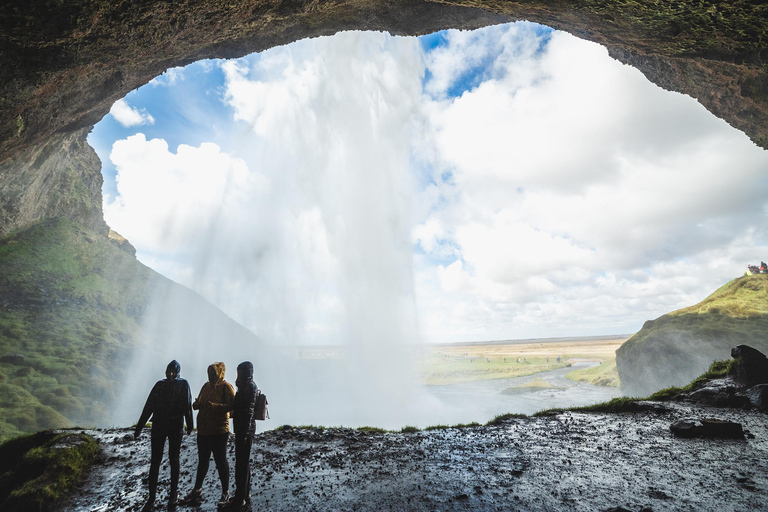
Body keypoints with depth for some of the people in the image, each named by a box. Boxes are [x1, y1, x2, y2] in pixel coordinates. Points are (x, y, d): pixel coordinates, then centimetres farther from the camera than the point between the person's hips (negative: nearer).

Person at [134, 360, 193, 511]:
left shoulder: (183, 384, -4)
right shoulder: (160, 384, 3)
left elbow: (187, 406, -6)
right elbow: (149, 407, 5)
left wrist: (189, 426, -8)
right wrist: (139, 427, 4)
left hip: (176, 427, -2)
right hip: (158, 427, 2)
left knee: (174, 460, 8)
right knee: (155, 461, 3)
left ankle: (174, 494, 22)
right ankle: (152, 498, 14)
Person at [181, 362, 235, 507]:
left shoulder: (226, 386, -11)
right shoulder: (206, 385, 11)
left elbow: (231, 406, -20)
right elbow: (199, 401, 20)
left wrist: (213, 406, -28)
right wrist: (197, 404, -3)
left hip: (219, 431, -7)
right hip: (203, 430, 7)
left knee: (221, 461, 2)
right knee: (202, 460, 19)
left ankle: (225, 493, 15)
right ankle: (197, 490, 34)